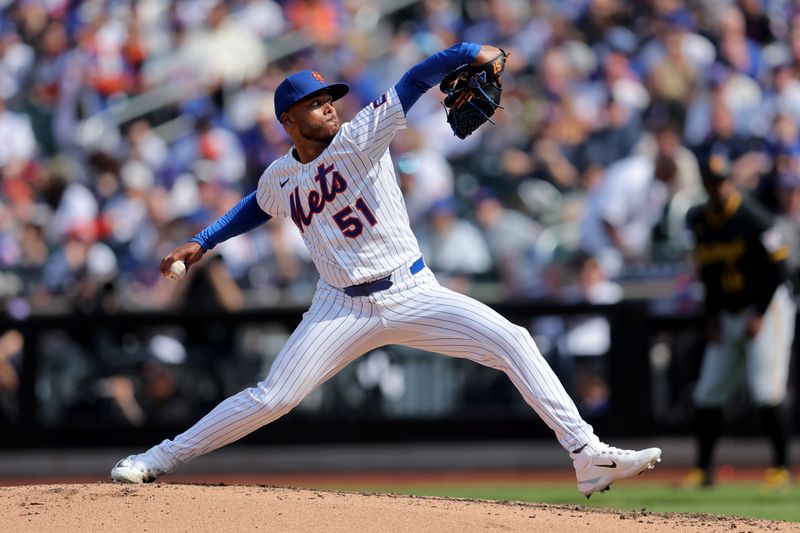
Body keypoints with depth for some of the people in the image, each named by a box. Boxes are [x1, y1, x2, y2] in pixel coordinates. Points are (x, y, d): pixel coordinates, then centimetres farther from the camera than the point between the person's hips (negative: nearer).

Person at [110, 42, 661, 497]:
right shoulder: (280, 178, 5)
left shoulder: (360, 138, -5)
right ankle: (161, 459, 7)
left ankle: (588, 456, -17)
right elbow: (258, 206, 30)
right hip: (345, 308, 1)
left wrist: (470, 53, -28)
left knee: (513, 341, -17)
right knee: (273, 397, -7)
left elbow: (415, 82, -15)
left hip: (414, 294, -1)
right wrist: (202, 242, 24)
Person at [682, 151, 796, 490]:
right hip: (728, 316, 7)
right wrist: (712, 316, 6)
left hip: (766, 310, -7)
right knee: (708, 393, 5)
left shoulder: (752, 218, -15)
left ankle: (781, 467, -9)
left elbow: (777, 266, -14)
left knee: (766, 392, -15)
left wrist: (760, 316, -15)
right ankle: (703, 470, 13)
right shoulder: (700, 221, 4)